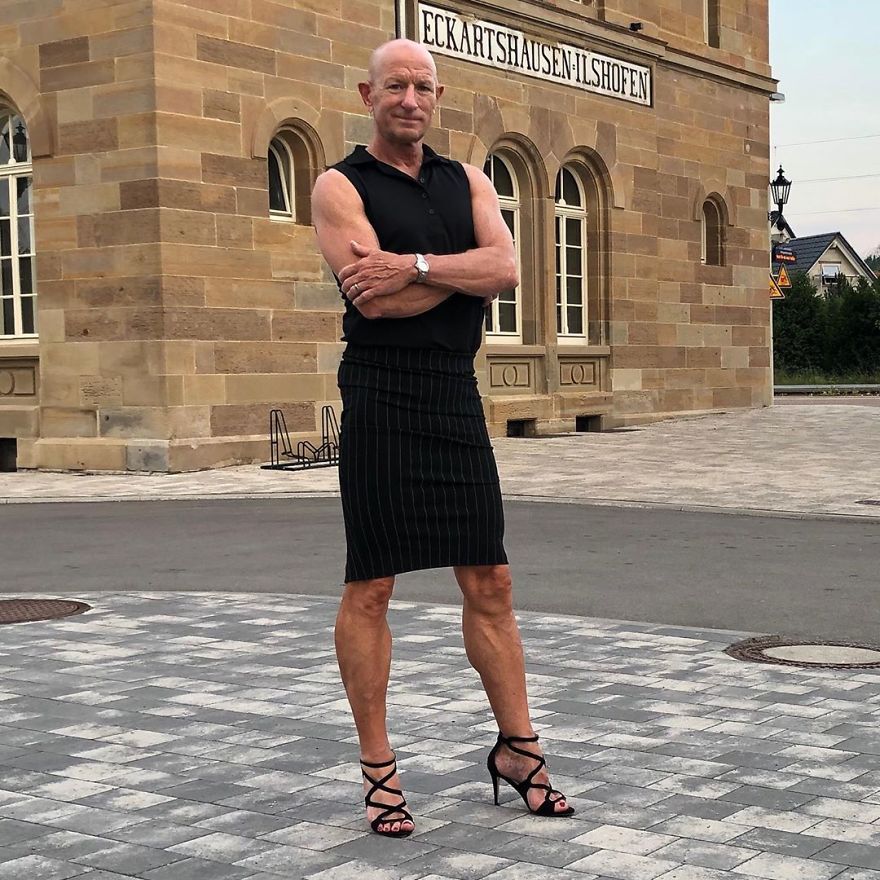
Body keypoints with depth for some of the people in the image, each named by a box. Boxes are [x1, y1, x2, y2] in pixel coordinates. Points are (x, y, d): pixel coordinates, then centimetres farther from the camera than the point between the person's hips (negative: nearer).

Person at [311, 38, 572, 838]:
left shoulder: (467, 183, 13)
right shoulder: (341, 187, -2)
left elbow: (505, 270, -5)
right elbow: (376, 299, -16)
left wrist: (415, 265, -17)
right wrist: (465, 271, -6)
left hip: (457, 399, 5)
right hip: (381, 402, -5)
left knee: (489, 580, 8)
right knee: (371, 588, 0)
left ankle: (517, 749, 19)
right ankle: (379, 769, 10)